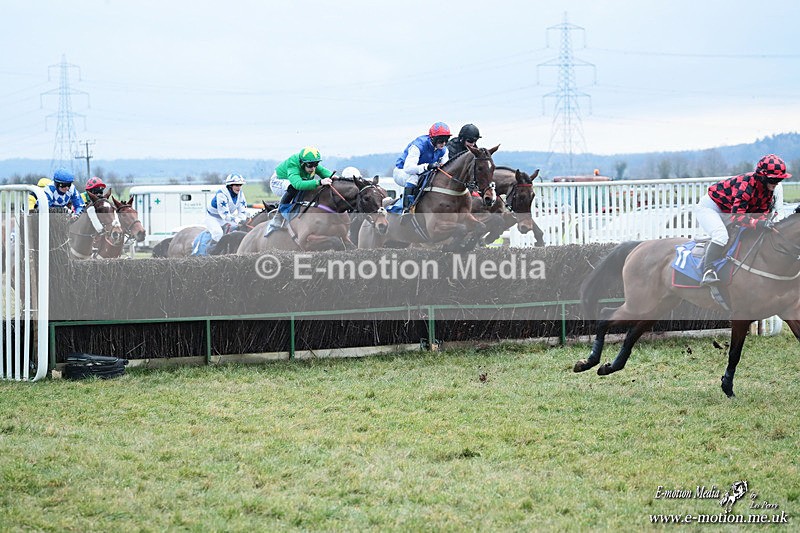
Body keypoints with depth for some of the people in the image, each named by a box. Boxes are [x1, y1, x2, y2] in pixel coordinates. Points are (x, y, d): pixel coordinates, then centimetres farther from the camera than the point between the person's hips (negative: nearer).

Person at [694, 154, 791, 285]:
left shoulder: (768, 188, -8)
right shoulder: (746, 185, -35)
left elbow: (761, 212, -4)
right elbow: (736, 216, -38)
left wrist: (767, 220, -27)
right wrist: (758, 223, -50)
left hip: (727, 213, 9)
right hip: (709, 207, -9)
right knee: (721, 235, -32)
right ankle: (708, 272, -32)